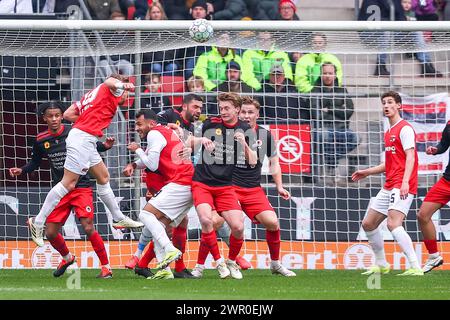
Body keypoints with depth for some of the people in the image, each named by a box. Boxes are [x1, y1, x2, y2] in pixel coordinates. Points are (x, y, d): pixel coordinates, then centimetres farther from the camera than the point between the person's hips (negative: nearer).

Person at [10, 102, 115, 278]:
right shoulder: (41, 140, 1)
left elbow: (93, 146, 4)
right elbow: (35, 161, 17)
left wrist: (105, 145, -16)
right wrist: (22, 170, 1)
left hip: (81, 187, -4)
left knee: (88, 228, -16)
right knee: (51, 233, 3)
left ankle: (106, 267, -5)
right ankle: (67, 258, 34)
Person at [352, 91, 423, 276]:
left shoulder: (405, 128, -7)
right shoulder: (389, 132, 21)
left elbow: (410, 157, -18)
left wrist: (405, 181, -30)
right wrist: (367, 172, 30)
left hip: (402, 186, -10)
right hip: (389, 187, 10)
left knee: (393, 224, -26)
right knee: (368, 224, 13)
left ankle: (415, 267, -29)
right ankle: (381, 265, 26)